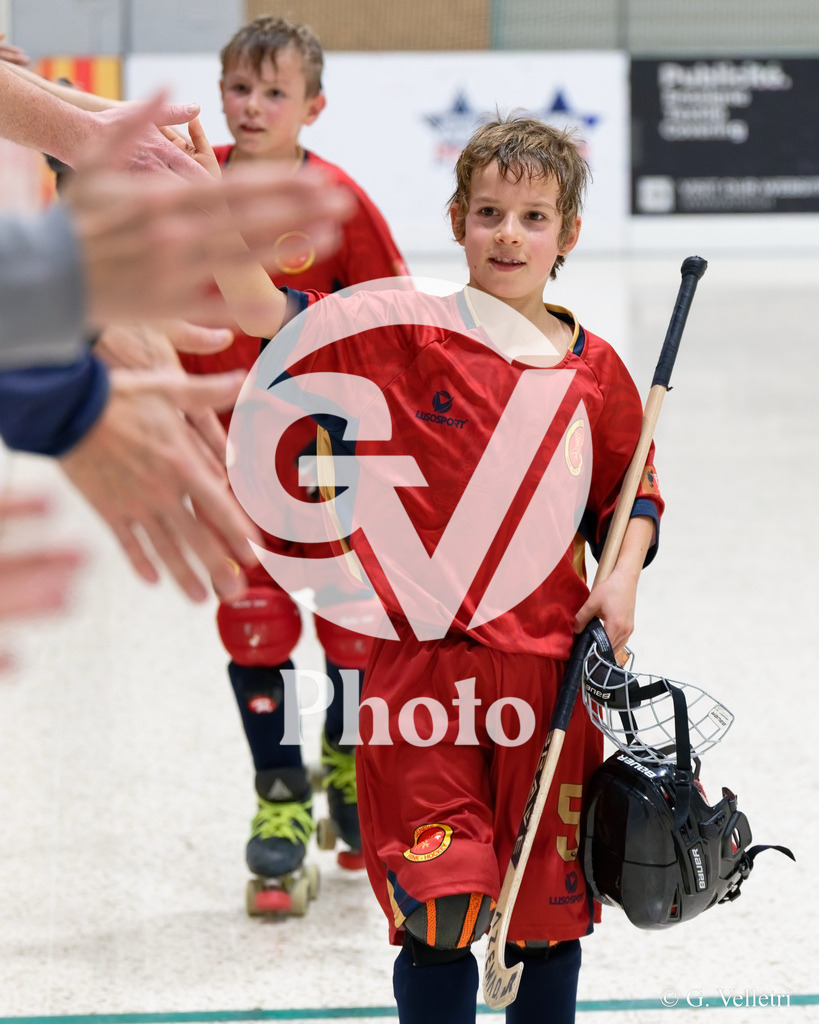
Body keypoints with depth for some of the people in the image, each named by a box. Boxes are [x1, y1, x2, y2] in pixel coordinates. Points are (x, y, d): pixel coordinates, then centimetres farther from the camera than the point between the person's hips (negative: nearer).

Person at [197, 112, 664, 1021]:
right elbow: (272, 317, -12)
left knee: (550, 911, 12)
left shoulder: (594, 370, 6)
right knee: (439, 915, -5)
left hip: (551, 671, 3)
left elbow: (633, 495, 16)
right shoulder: (407, 336, -2)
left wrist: (622, 581, -1)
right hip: (424, 664, -3)